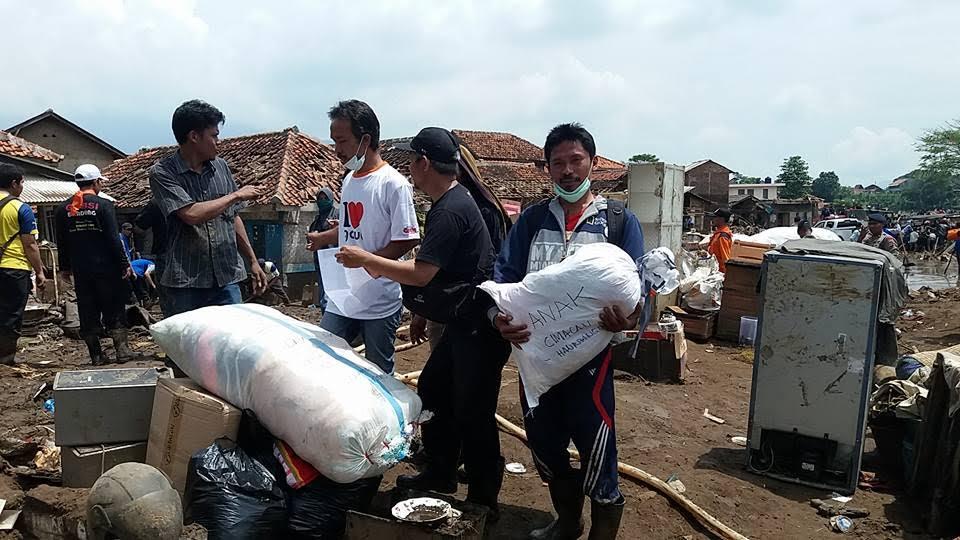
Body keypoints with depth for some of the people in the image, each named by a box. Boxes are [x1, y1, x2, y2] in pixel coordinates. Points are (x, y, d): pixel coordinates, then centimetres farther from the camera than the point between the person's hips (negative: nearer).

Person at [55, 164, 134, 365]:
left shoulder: (63, 209, 6)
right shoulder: (103, 205, -9)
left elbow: (61, 242, 11)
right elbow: (114, 239, -12)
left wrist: (64, 267, 19)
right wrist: (125, 264, -8)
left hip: (80, 270, 4)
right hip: (106, 267, -4)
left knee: (88, 311, 8)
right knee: (114, 310, 5)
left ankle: (96, 354, 12)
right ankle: (121, 349, 3)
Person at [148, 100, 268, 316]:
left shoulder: (220, 166, 11)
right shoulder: (162, 172, -5)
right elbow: (192, 214, -19)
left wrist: (252, 261, 17)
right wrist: (237, 195, -8)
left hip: (226, 279, 4)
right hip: (184, 283, -4)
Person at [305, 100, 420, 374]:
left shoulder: (393, 183, -14)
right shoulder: (349, 180, 10)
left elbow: (406, 240, -16)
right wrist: (322, 238, 6)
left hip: (380, 302, -7)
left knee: (379, 375, 8)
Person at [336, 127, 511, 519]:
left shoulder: (450, 211, -22)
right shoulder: (453, 199, 11)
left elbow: (421, 274, -24)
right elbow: (429, 266, 17)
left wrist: (366, 260, -13)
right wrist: (380, 268, 10)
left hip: (480, 327, -11)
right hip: (464, 321, 11)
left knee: (472, 413, 0)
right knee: (432, 391, 18)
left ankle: (483, 500, 16)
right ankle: (440, 474, 33)